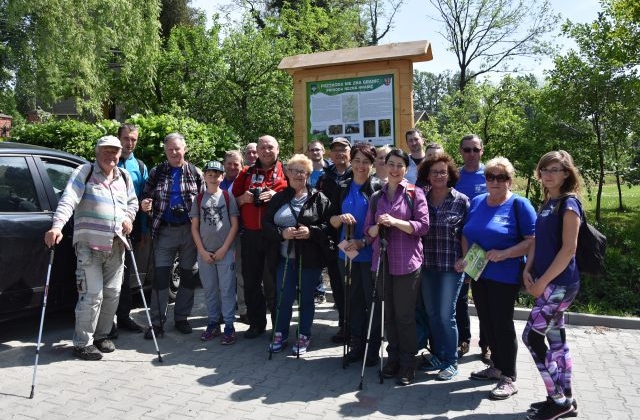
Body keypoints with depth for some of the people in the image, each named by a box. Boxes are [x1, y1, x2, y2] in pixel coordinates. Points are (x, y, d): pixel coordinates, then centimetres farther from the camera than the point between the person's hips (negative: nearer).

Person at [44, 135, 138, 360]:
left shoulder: (125, 177, 14)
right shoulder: (84, 172, -4)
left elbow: (133, 202, 26)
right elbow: (68, 200, -18)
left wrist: (129, 217, 4)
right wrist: (57, 226, -33)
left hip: (116, 245, 6)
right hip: (89, 244, -6)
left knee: (112, 293, 11)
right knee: (92, 294, -7)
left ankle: (101, 335, 28)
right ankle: (82, 343, 7)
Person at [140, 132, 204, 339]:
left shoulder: (195, 173, 5)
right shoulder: (156, 172, 7)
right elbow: (146, 196, 12)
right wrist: (145, 204, -12)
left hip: (189, 230, 0)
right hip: (164, 230, 0)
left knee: (189, 275, 7)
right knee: (160, 275, -2)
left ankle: (181, 318, 22)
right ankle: (157, 322, 7)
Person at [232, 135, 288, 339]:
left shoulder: (286, 172, 4)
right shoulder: (246, 173, 13)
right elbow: (233, 200, 15)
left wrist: (276, 196, -16)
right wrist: (243, 198, -6)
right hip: (250, 235, 4)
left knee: (273, 281, 2)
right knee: (251, 280, 9)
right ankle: (256, 323, 22)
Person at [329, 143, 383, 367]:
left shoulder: (378, 187, -5)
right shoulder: (343, 187, 9)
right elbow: (332, 220, 10)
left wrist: (363, 242, -16)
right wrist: (341, 217, -12)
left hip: (370, 254, -4)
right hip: (348, 253, 4)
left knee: (373, 301, 4)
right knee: (354, 300, 12)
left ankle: (373, 348, 17)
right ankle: (356, 345, 24)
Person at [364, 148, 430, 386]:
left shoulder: (414, 193, 1)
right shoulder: (377, 197, 14)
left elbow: (423, 226, -7)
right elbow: (369, 231, 11)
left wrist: (395, 221, -18)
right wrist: (378, 227, -11)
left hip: (407, 262, -4)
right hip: (382, 261, 4)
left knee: (405, 315, -1)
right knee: (389, 313, 10)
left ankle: (407, 364, 11)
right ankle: (393, 358, 24)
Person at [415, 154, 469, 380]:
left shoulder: (461, 201, -3)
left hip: (451, 266, -4)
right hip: (427, 265, 4)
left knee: (446, 315, 0)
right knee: (432, 314, 12)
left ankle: (451, 361, 16)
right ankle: (437, 355, 28)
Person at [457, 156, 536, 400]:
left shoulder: (519, 205, -9)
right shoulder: (476, 202, 9)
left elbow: (532, 241, -14)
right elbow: (466, 234, 17)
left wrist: (504, 254, -24)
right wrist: (465, 257, 2)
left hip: (505, 276, -6)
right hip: (478, 273, 6)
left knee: (502, 323, 0)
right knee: (486, 322, 15)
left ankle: (508, 378, 14)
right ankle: (497, 366, 33)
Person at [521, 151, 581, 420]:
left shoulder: (569, 204, -12)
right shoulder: (546, 203, 12)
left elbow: (568, 249, -18)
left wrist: (542, 282, -16)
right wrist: (528, 270, 3)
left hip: (560, 283, -8)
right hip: (548, 282, 8)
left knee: (532, 337, -7)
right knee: (556, 339, 13)